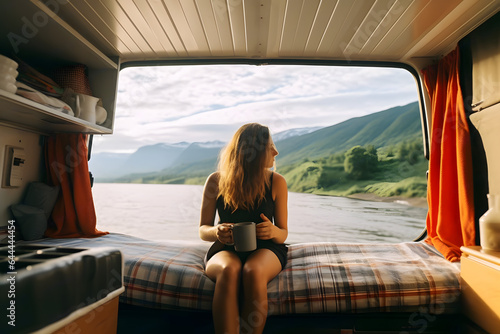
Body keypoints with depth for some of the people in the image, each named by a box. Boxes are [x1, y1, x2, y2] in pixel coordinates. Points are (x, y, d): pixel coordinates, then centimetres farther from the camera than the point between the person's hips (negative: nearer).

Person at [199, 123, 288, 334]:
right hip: (225, 249, 0)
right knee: (229, 270, -35)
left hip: (265, 248, 0)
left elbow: (283, 234, 2)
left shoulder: (276, 182, -2)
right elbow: (203, 230, 2)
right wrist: (217, 232, -22)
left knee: (253, 272, -35)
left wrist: (273, 232, -23)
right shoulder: (216, 181, -4)